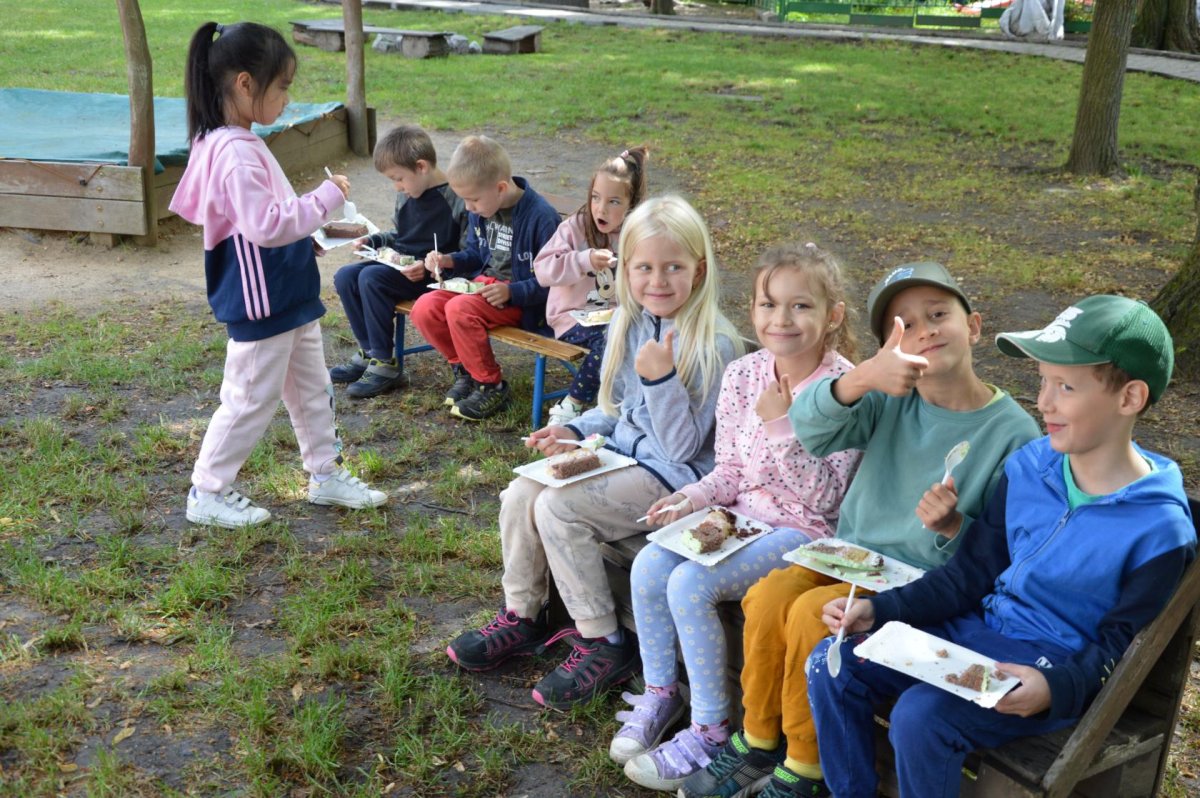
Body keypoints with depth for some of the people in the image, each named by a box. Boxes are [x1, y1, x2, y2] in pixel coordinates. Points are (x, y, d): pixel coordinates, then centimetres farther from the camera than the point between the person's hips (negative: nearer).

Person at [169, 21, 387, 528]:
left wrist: (314, 228, 9)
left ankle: (326, 476, 34)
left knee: (312, 390, 20)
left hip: (289, 298, 10)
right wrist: (325, 199, -22)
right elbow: (264, 225, -30)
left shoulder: (241, 144, 9)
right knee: (251, 400, 3)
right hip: (260, 304, -10)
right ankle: (207, 495, 18)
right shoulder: (235, 153, -24)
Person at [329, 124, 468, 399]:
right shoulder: (406, 195, 9)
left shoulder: (457, 199, -16)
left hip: (433, 276, -9)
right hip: (400, 266, 9)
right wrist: (373, 241, 7)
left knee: (371, 278, -27)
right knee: (345, 276, -8)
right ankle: (368, 353, 2)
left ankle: (384, 366, -18)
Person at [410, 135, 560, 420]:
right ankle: (465, 368, 8)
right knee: (424, 309, -14)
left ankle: (491, 385, -12)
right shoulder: (480, 210, 4)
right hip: (483, 282, 8)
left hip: (520, 299, -8)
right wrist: (449, 260, 1)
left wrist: (511, 292, -27)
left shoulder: (541, 217, -19)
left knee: (459, 309, -31)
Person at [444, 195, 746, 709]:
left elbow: (684, 447, -19)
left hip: (675, 476, -8)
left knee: (558, 508, -23)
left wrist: (661, 379, -31)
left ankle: (604, 646, -8)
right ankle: (523, 618, 13)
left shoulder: (713, 345, -19)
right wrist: (575, 431, 0)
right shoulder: (630, 324, 5)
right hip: (620, 454, 8)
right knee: (520, 494, -8)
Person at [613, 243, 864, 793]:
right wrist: (695, 496, -9)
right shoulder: (742, 376, 2)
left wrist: (782, 425, -26)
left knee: (690, 583, -24)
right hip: (743, 514, 7)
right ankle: (660, 695, 7)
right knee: (648, 565, -14)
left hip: (804, 530, -6)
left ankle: (711, 728, -7)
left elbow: (824, 496, -18)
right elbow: (730, 470, 10)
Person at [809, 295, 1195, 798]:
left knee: (920, 716, -29)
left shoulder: (1160, 529, -16)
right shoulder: (1028, 467, 0)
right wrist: (880, 610, -6)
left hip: (1057, 667, -6)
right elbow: (972, 572, 5)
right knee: (832, 666, -8)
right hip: (979, 628, 6)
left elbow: (1117, 644, -10)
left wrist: (1056, 688, -29)